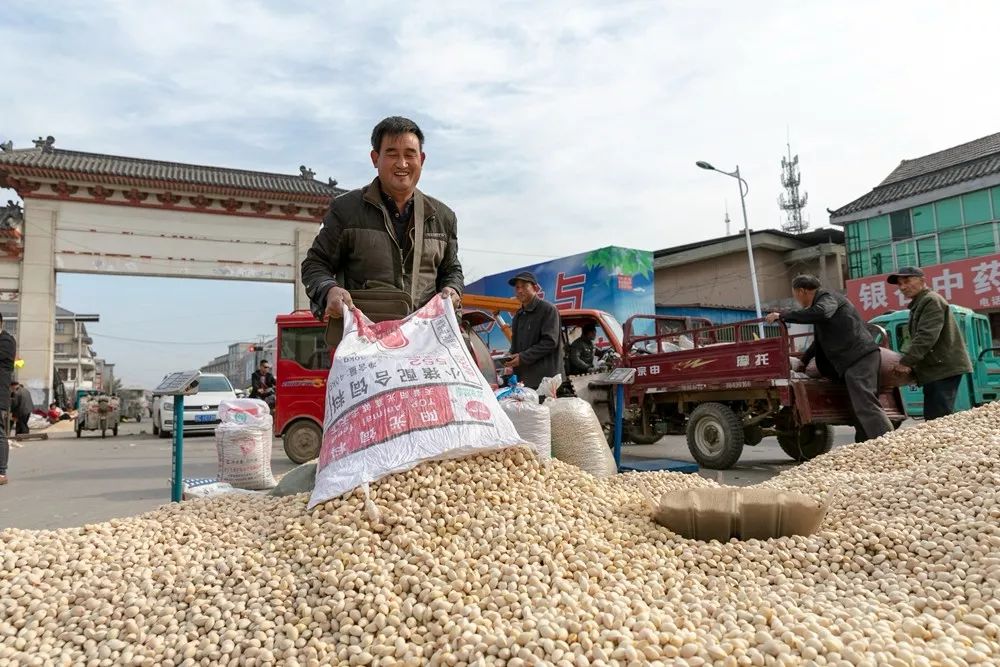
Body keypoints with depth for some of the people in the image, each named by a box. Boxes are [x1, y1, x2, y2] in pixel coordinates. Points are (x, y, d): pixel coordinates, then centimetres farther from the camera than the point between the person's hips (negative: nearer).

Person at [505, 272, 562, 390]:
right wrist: (511, 363, 6)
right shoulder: (518, 315, 22)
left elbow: (550, 342, -12)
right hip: (522, 378, 7)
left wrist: (523, 357, -15)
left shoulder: (548, 309, -2)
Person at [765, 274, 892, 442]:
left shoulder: (828, 298, -2)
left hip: (859, 357, -11)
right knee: (860, 408, 10)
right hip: (856, 359, 11)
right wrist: (803, 362, 42)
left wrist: (783, 316, -22)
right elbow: (820, 340, 38)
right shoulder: (822, 301, 29)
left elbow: (821, 312, -28)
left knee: (865, 405, -18)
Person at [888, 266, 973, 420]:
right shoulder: (919, 304, 23)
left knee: (939, 419, -15)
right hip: (936, 368, 10)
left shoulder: (931, 300, -9)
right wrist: (907, 362, 11)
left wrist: (906, 362, -22)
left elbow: (926, 336, -21)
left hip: (944, 368, -10)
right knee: (932, 418, 9)